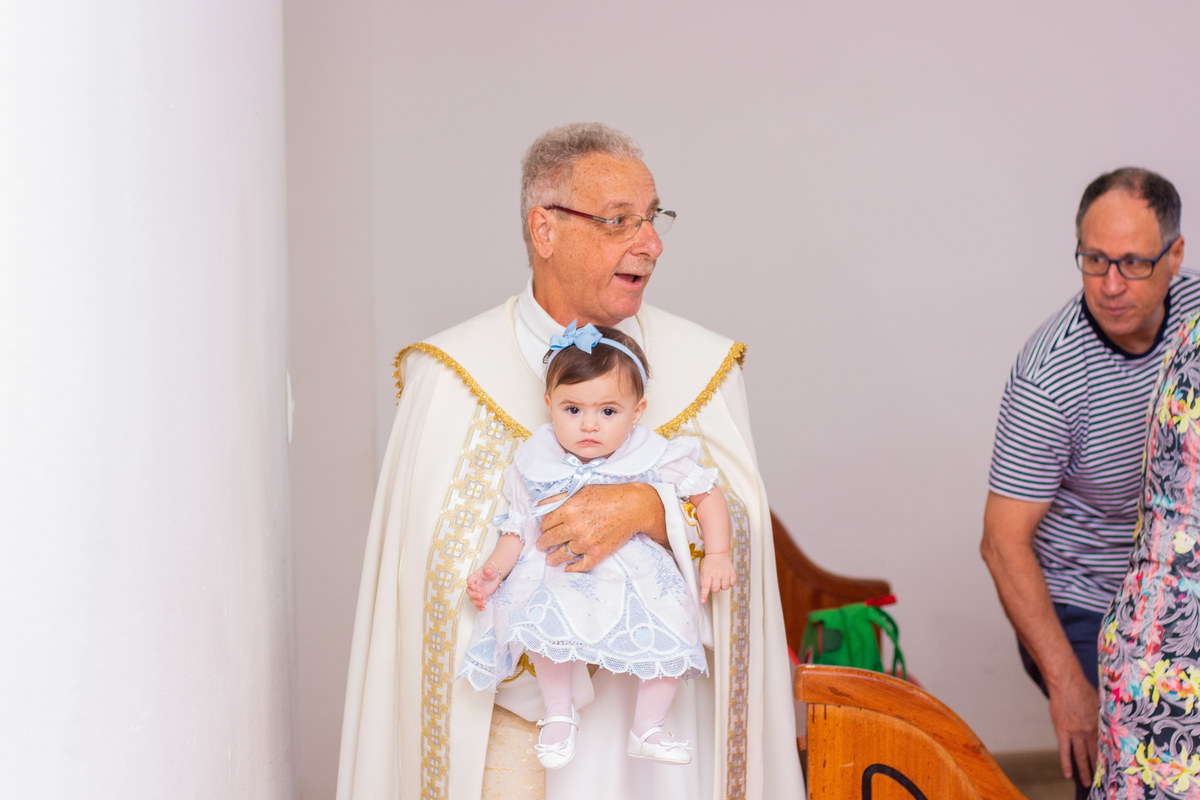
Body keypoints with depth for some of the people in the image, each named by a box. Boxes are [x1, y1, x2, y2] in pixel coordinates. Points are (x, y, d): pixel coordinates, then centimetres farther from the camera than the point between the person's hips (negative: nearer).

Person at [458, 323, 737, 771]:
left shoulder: (651, 458, -4)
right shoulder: (535, 466, -1)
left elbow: (707, 494, 4)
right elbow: (518, 528, 7)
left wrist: (717, 555, -5)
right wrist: (493, 571, -9)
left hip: (635, 573, 1)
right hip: (558, 573, -1)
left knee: (671, 627, -24)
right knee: (545, 621, -32)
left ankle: (647, 730, -1)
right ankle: (558, 715, -6)